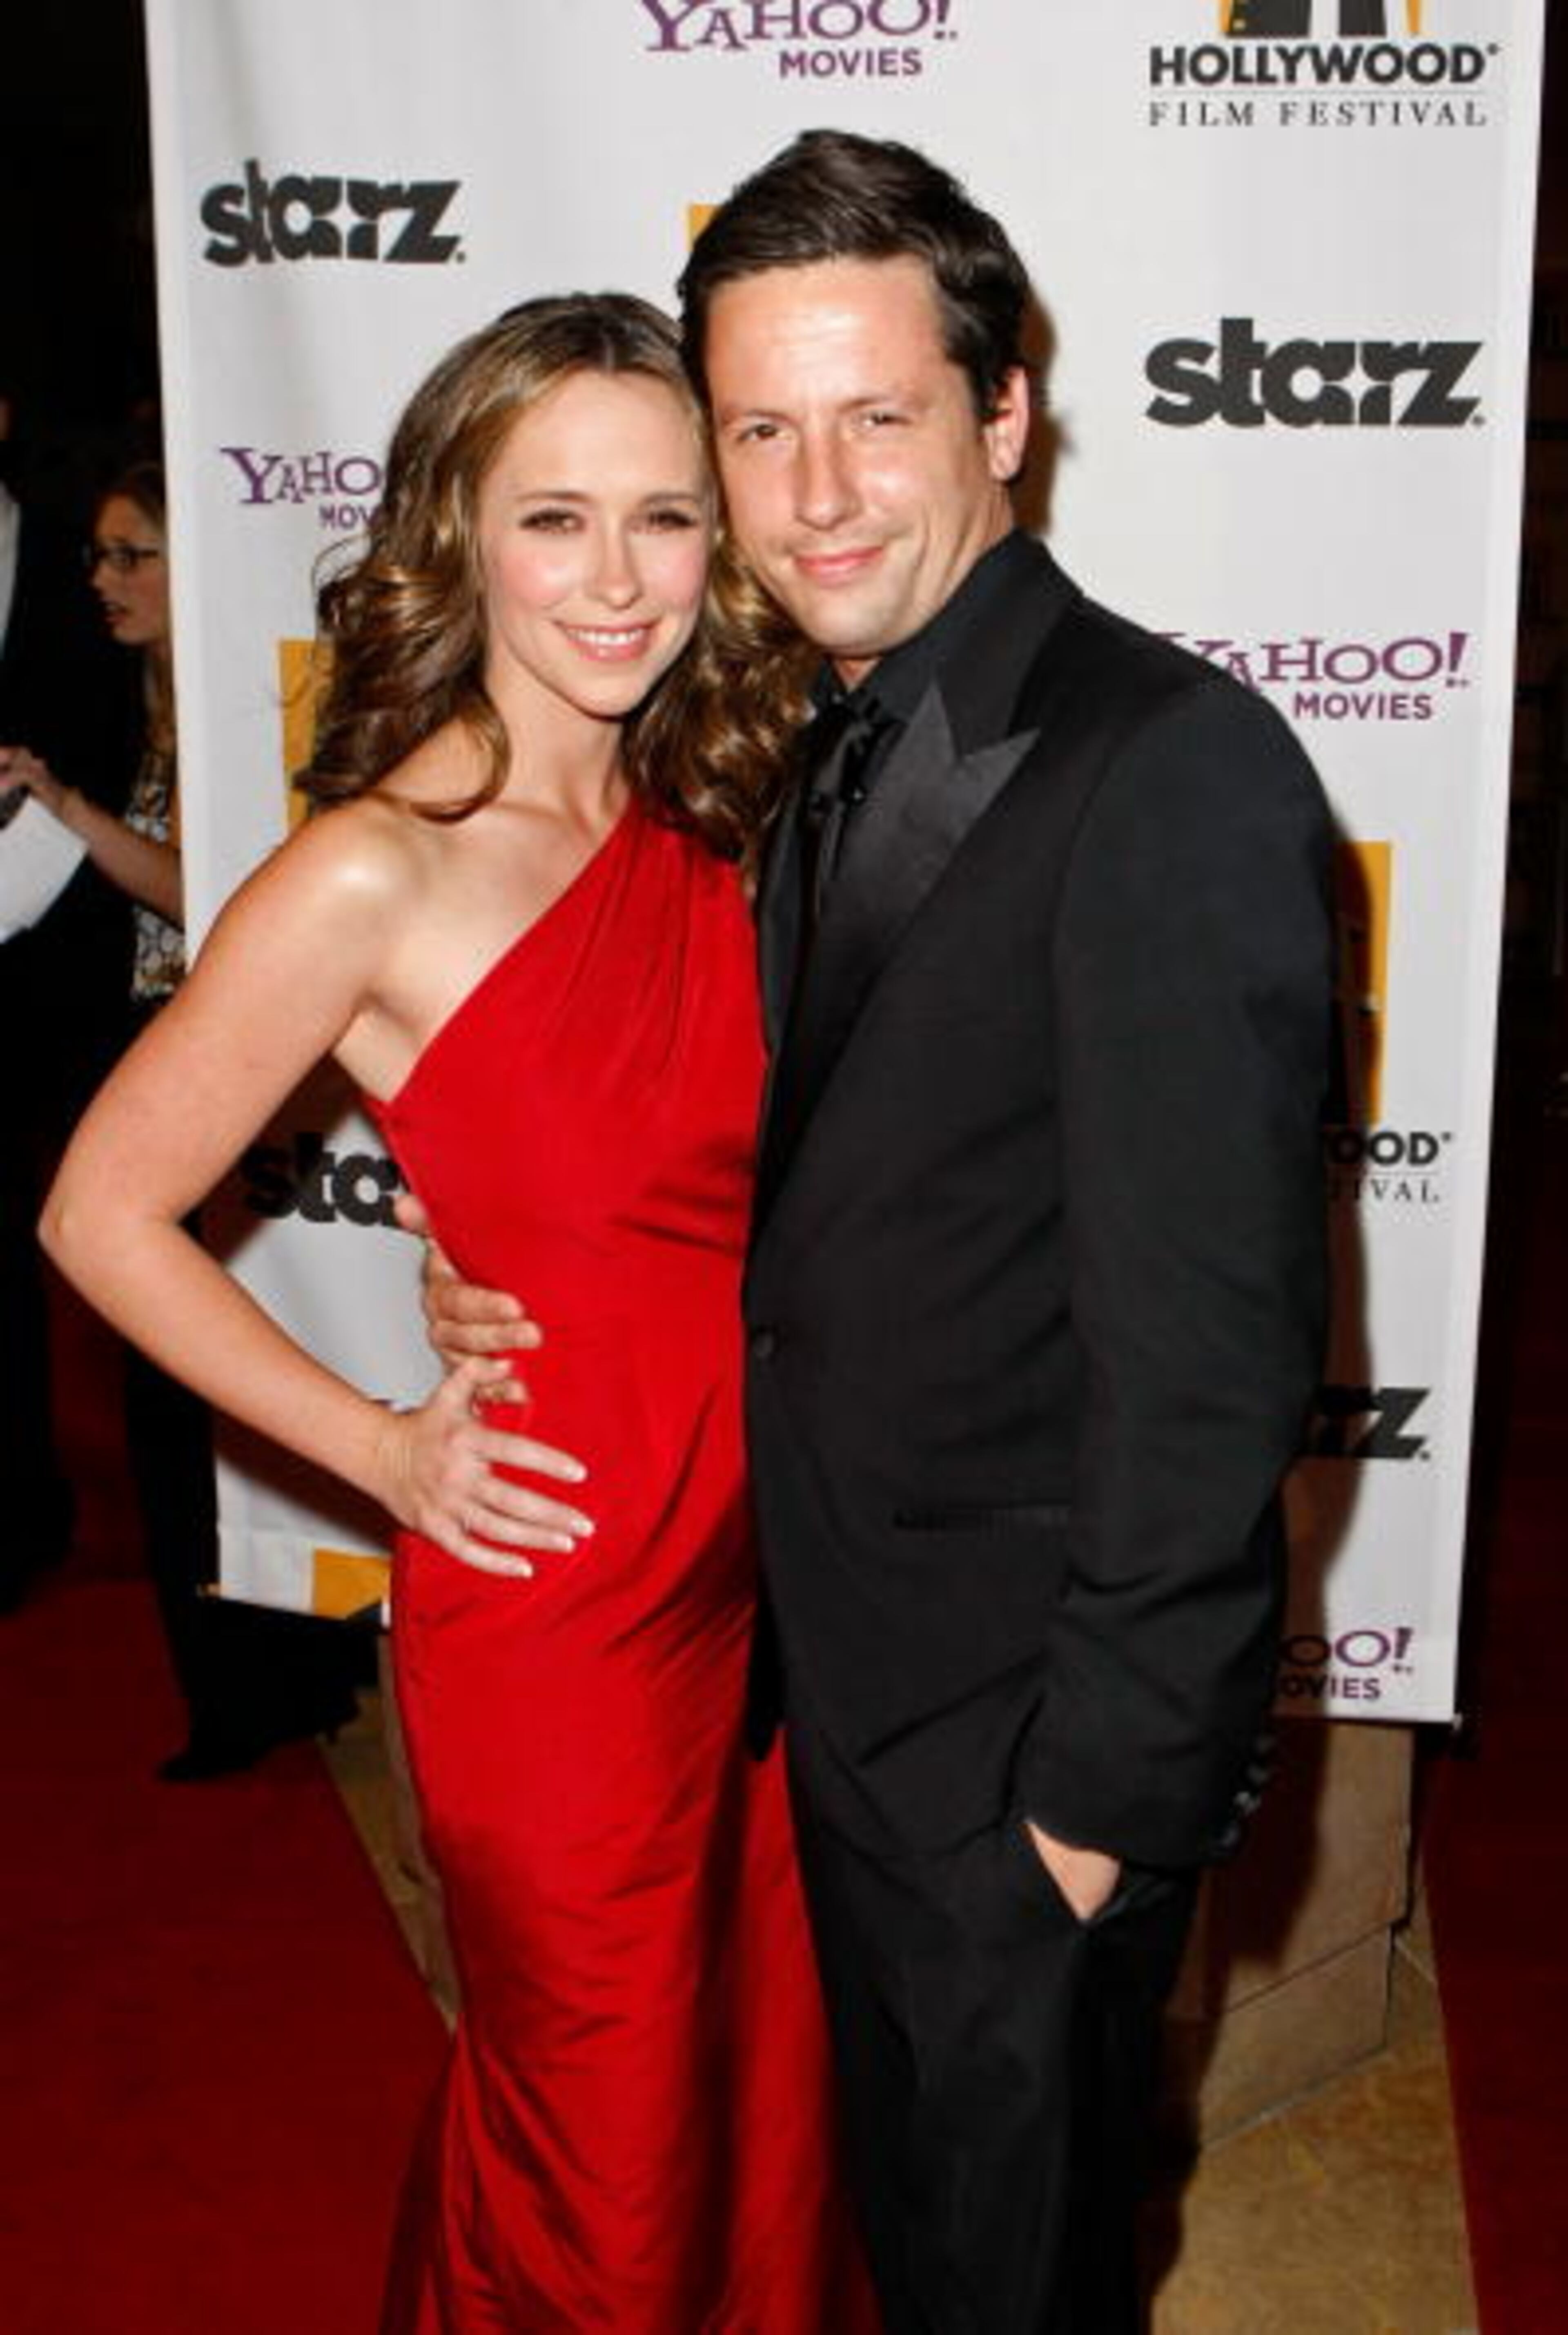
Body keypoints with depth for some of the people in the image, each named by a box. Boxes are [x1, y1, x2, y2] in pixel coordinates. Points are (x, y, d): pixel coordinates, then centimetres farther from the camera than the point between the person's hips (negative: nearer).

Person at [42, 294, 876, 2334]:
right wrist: (383, 1450, -10)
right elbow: (104, 1214, -10)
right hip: (559, 1594, -6)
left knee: (771, 2087, 23)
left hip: (772, 1557, 6)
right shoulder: (374, 875, -17)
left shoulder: (702, 831, 3)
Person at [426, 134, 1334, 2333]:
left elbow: (1209, 1344, -25)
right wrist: (539, 1278, -1)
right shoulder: (844, 761, 5)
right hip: (856, 1679, 8)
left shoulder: (1174, 770, -23)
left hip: (1038, 1737, -8)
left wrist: (1105, 1783, -20)